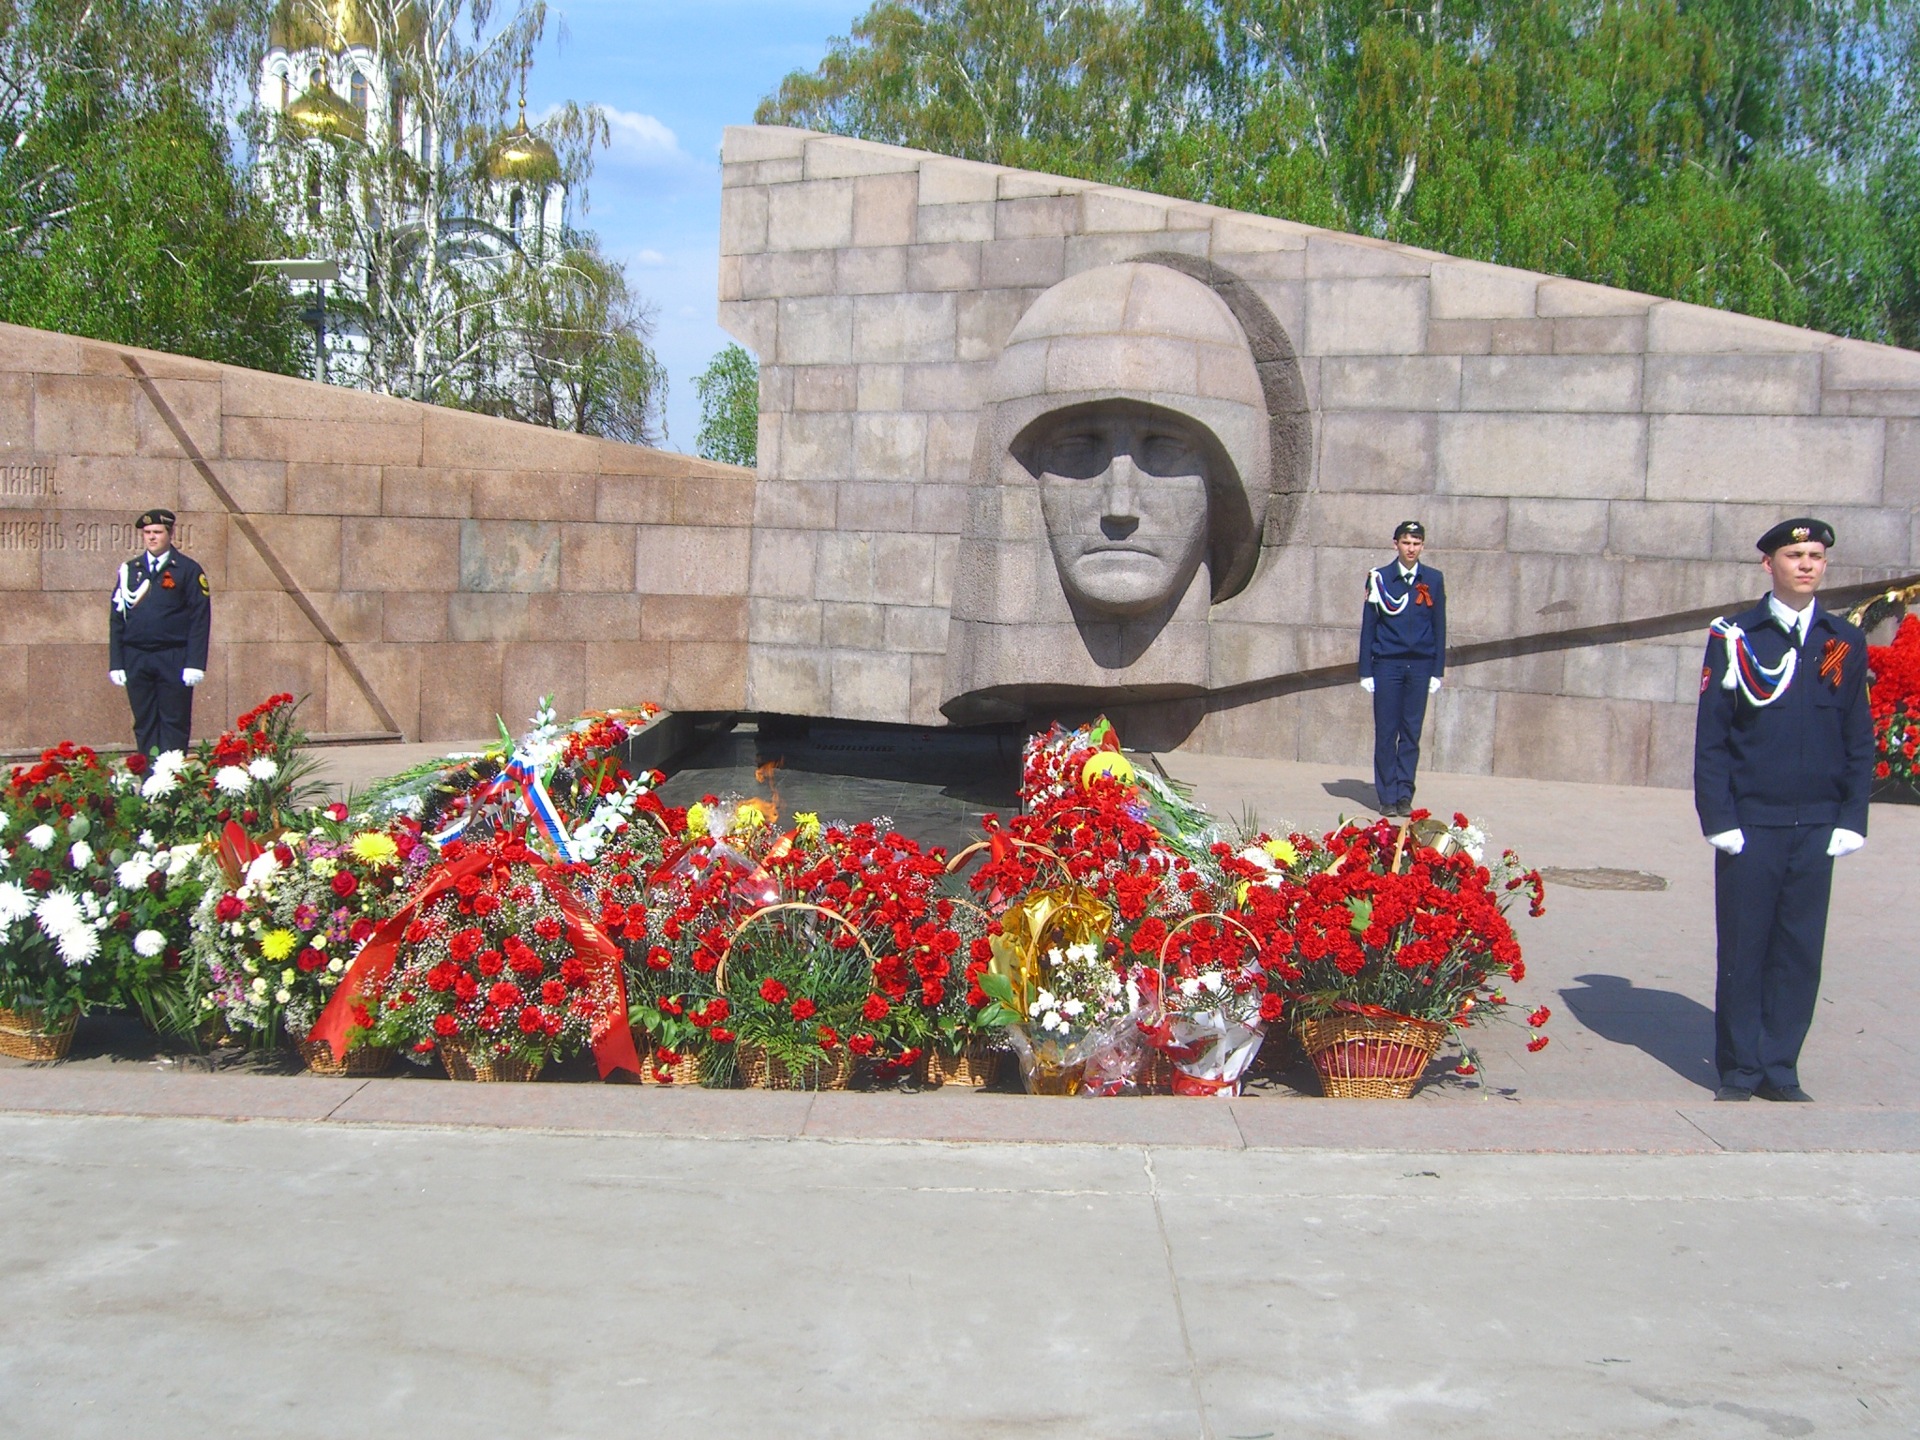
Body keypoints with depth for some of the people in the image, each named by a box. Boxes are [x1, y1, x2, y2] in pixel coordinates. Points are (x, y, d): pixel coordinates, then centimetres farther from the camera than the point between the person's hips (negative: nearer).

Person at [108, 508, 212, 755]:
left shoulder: (188, 570, 2)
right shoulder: (129, 570, 12)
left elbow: (200, 619, -3)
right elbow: (116, 618, 11)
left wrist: (195, 664, -11)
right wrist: (116, 663, 4)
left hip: (173, 660, -3)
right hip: (136, 659, 3)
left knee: (174, 724, -1)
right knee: (144, 724, 6)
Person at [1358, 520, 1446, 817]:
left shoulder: (1433, 580, 6)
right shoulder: (1379, 578, 2)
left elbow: (1439, 627, 9)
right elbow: (1368, 626, 4)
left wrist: (1437, 670, 4)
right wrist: (1366, 671, 0)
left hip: (1420, 665, 1)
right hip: (1387, 664, -1)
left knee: (1412, 732, 3)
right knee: (1386, 732, 0)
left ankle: (1404, 795, 8)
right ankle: (1388, 797, 5)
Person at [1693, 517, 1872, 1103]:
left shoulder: (1846, 644, 8)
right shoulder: (1734, 637, 0)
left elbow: (1859, 740, 10)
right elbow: (1710, 739, -1)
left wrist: (1851, 818, 2)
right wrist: (1719, 818, -7)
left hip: (1817, 828, 2)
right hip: (1750, 825, -2)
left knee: (1800, 952, 6)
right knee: (1742, 951, 4)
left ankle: (1780, 1069, 17)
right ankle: (1739, 1071, 16)